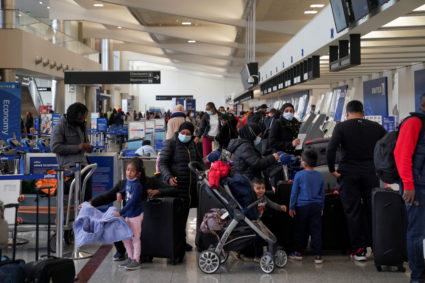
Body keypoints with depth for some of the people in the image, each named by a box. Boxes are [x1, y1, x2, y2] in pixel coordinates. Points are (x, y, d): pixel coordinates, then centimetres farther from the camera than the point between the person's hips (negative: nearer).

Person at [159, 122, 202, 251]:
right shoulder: (170, 143, -4)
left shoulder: (192, 144, 16)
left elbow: (198, 160, 30)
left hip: (191, 186, 6)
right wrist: (168, 177, -23)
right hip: (176, 185, -6)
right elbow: (162, 163, -9)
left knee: (185, 213, 8)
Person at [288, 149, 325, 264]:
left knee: (300, 230, 10)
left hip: (302, 206, -3)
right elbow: (322, 193, 11)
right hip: (316, 206, 3)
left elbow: (294, 192, -4)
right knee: (316, 231, 3)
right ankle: (318, 255, 0)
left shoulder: (299, 175, -8)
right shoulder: (319, 176, 3)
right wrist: (321, 207, 20)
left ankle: (298, 252, 19)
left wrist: (291, 207, 3)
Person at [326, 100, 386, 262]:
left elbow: (331, 149, -15)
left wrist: (332, 170, -6)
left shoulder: (341, 127, -3)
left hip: (348, 173, -2)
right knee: (373, 210, 11)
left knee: (353, 212, 3)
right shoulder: (376, 127, 6)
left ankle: (358, 250, 4)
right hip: (371, 172, 2)